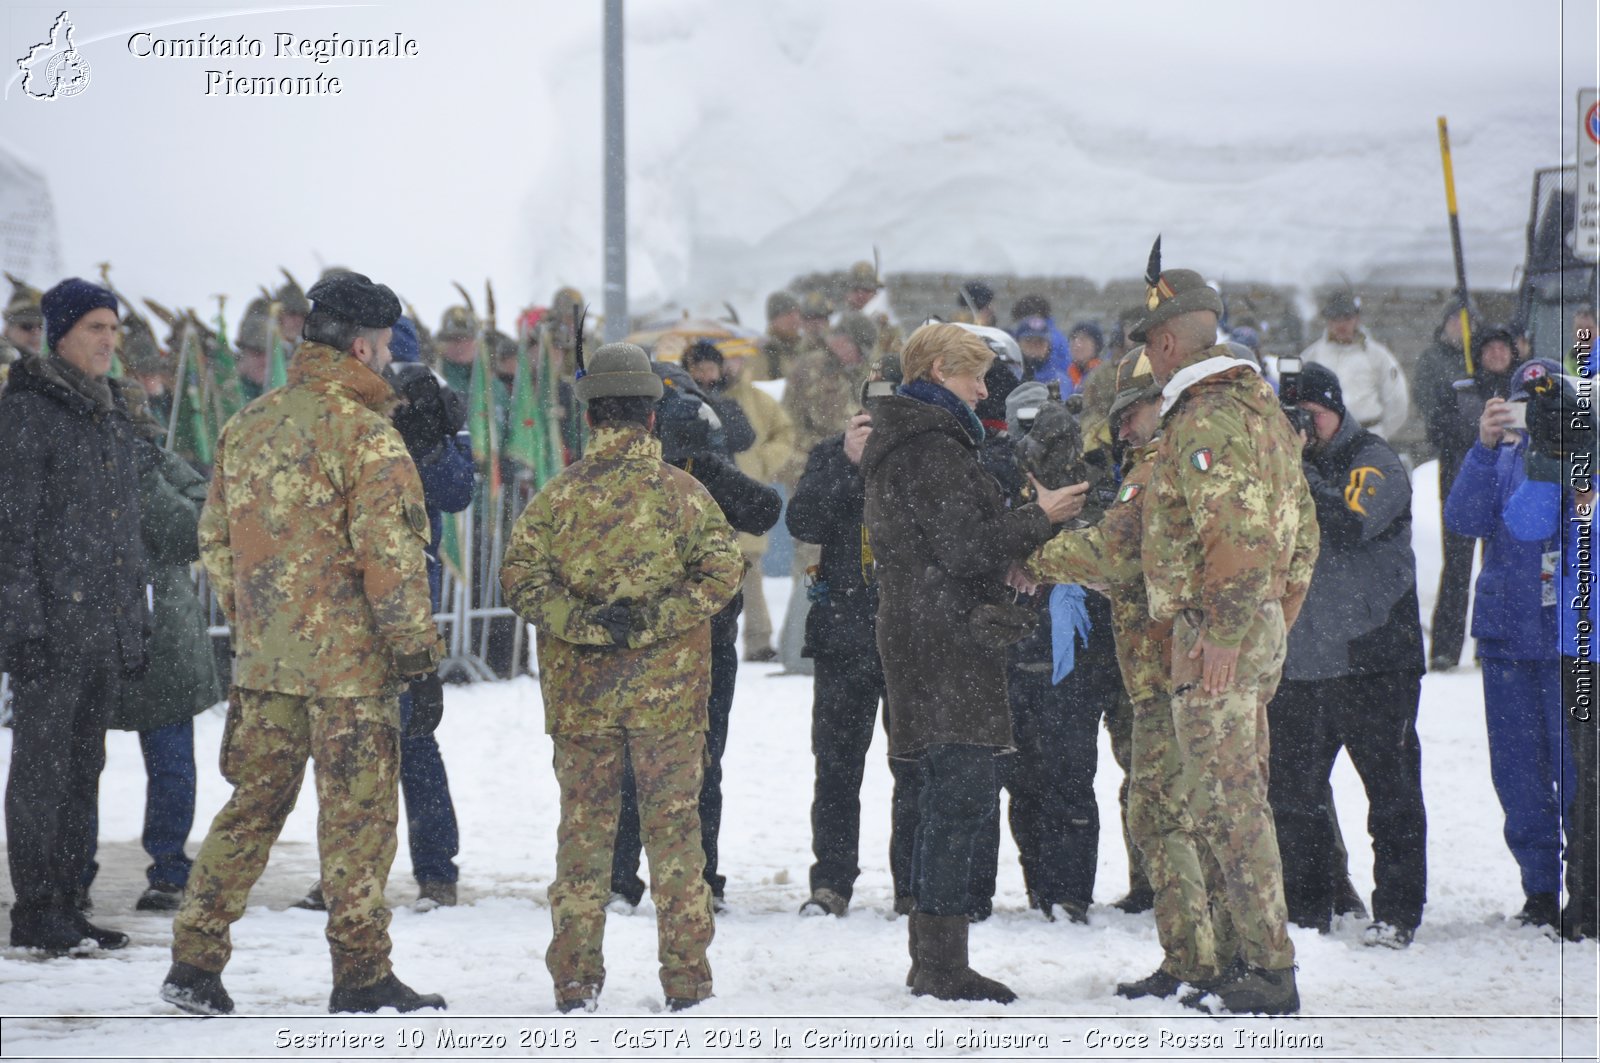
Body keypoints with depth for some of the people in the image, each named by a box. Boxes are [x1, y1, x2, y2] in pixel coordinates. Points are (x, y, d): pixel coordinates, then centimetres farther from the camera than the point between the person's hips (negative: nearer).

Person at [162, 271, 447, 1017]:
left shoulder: (247, 426, 8)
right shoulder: (366, 436, -13)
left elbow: (215, 542, 14)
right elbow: (390, 560, -16)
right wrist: (420, 660, -11)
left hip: (264, 658, 6)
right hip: (351, 661, -6)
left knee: (253, 803, 13)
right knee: (358, 814, 2)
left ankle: (195, 961, 11)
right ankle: (361, 975, 7)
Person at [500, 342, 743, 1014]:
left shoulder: (561, 494, -1)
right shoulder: (683, 492, -3)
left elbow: (517, 576, -7)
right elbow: (722, 572, -10)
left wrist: (582, 621, -11)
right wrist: (653, 617, -11)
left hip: (580, 692, 1)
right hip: (668, 691, -1)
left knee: (583, 827, 8)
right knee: (674, 825, 7)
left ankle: (576, 981, 8)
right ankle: (686, 977, 7)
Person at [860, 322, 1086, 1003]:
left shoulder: (904, 441, 20)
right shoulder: (930, 447, -13)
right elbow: (964, 546, -19)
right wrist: (1039, 517, -7)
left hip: (923, 634, 11)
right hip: (945, 636, -11)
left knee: (945, 796, 14)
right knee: (963, 794, -11)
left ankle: (930, 960, 17)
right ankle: (943, 966, -12)